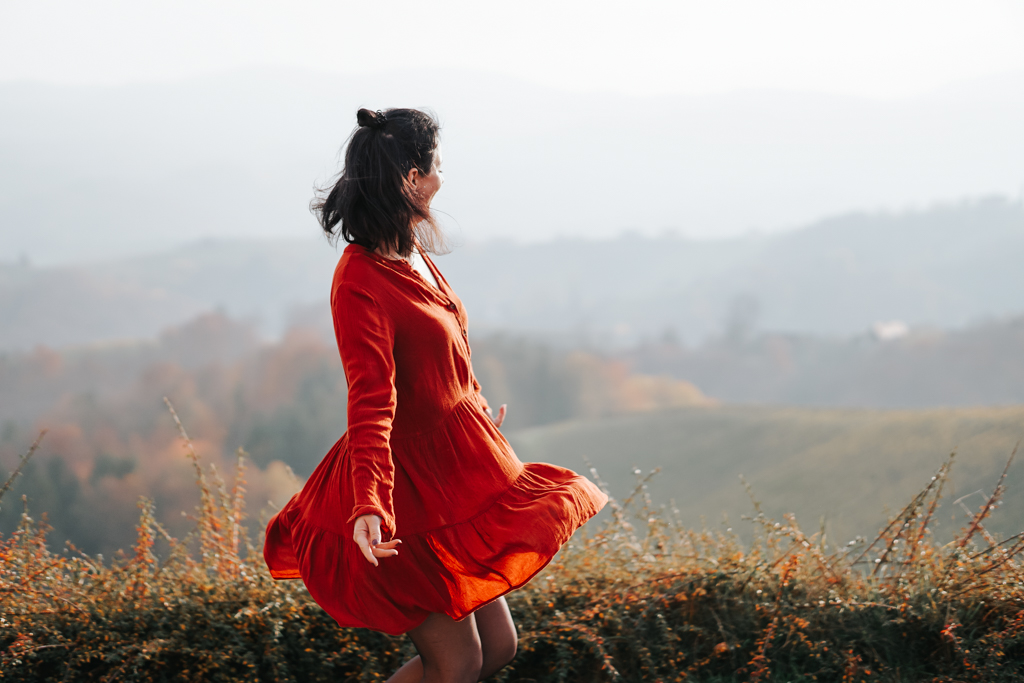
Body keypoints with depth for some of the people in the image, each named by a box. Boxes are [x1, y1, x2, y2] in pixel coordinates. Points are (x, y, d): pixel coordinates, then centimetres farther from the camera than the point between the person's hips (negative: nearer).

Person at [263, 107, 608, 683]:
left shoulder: (413, 256, 7)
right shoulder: (362, 280, -22)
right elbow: (371, 402, -31)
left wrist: (478, 409, 41)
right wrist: (369, 505, -42)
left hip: (456, 473, 10)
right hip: (410, 484, -10)